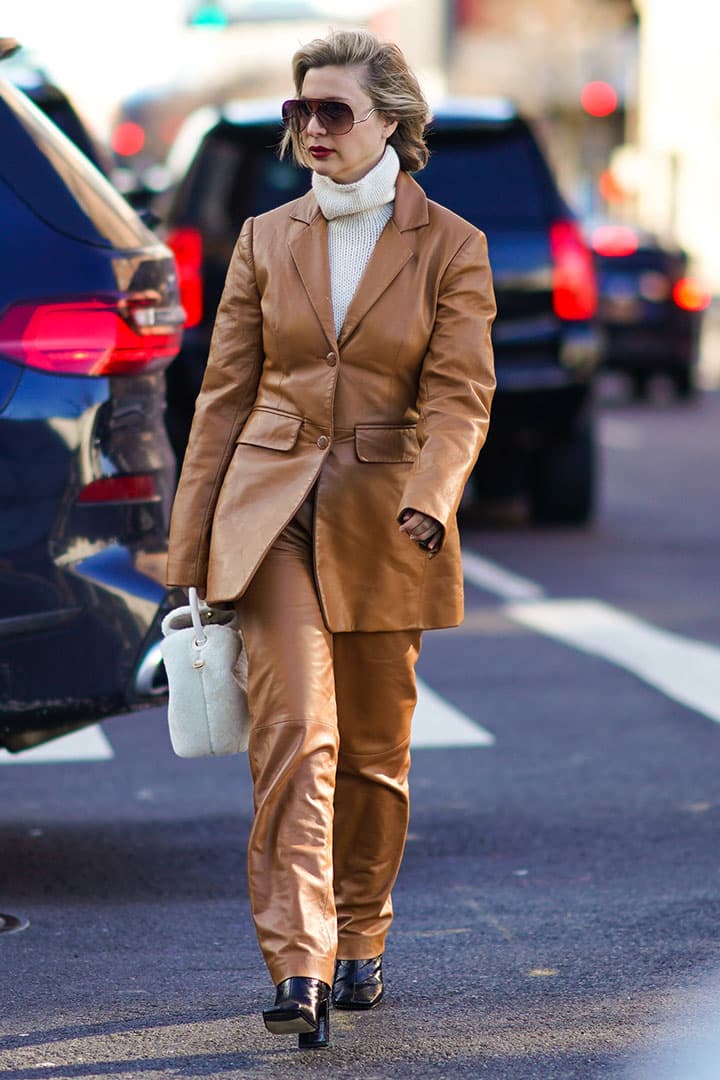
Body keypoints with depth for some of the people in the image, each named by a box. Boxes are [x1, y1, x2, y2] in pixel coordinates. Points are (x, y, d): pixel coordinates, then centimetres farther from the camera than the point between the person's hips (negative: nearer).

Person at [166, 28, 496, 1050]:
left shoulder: (450, 247, 0)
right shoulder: (266, 240, 6)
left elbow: (460, 395, -9)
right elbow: (225, 393, 8)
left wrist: (429, 496, -28)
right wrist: (190, 544, 6)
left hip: (383, 526, 0)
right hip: (271, 513, 0)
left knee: (374, 750, 10)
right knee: (294, 733, -14)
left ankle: (360, 944, 29)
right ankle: (299, 969, -21)